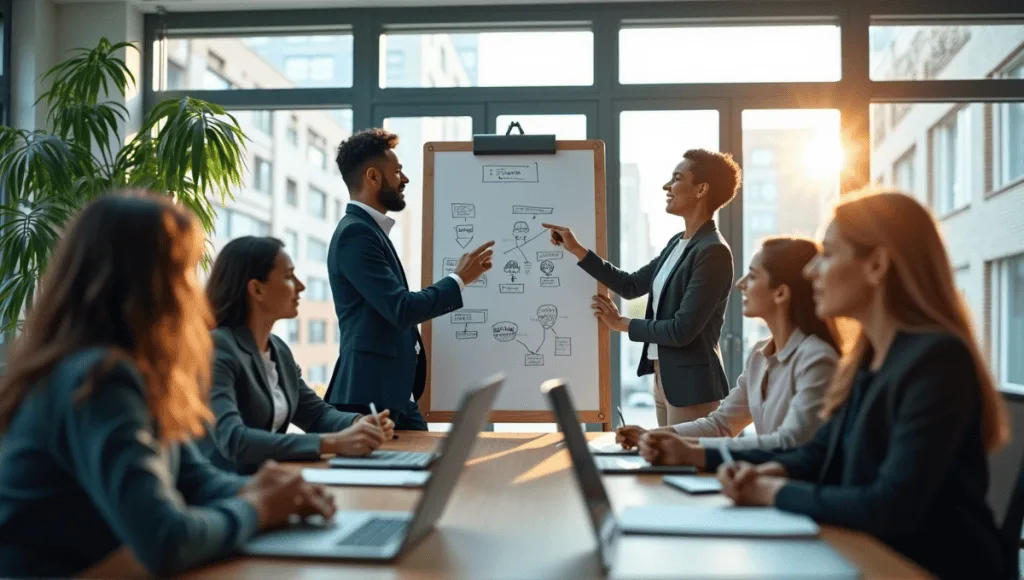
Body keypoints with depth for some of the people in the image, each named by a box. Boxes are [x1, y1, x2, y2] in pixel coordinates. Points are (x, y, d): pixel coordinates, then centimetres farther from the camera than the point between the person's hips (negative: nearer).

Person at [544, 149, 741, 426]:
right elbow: (631, 286, 14)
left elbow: (682, 330, -21)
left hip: (691, 383, -9)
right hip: (663, 377, 9)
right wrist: (577, 250, 10)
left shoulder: (713, 252, -19)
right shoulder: (677, 243, 9)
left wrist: (621, 323, -8)